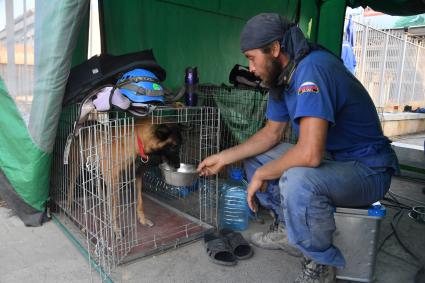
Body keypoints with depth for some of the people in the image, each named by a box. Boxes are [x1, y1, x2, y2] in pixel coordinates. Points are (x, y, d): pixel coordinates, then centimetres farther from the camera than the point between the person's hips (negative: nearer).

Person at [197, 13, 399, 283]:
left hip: (367, 169, -9)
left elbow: (309, 154, -36)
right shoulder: (283, 75, 2)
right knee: (255, 155, 7)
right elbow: (272, 133, 9)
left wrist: (262, 175, -18)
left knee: (297, 179, -37)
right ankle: (289, 231, 15)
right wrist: (223, 157, 4)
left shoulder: (312, 70, -28)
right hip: (328, 157, 9)